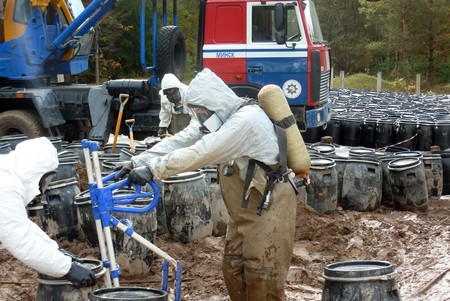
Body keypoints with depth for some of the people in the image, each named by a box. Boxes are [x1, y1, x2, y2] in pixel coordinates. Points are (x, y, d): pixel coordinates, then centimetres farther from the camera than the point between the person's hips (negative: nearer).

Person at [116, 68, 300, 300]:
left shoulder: (246, 119, -24)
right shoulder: (220, 118, 6)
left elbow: (199, 153, -30)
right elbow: (180, 142, 0)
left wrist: (153, 169, -29)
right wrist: (137, 163, -10)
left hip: (270, 208, -9)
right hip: (245, 211, 10)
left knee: (262, 277, -6)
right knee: (233, 272, 12)